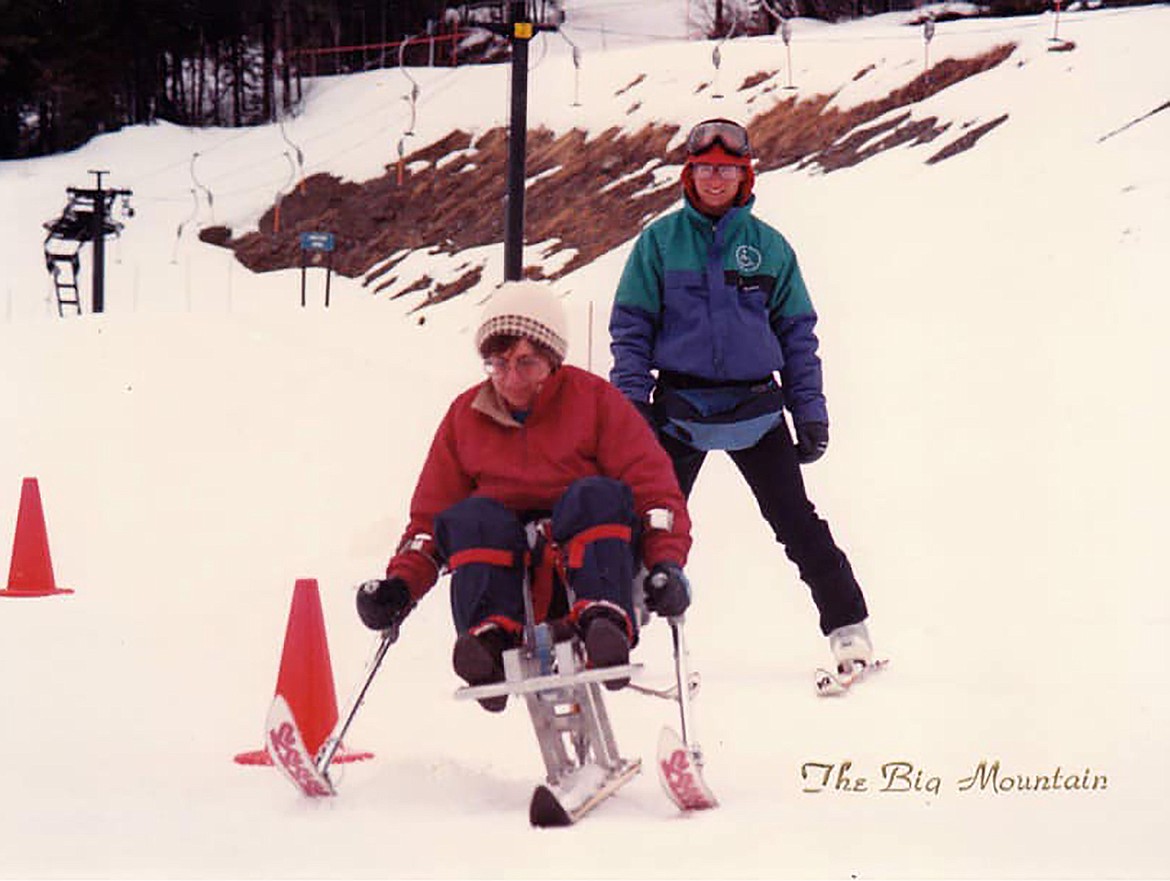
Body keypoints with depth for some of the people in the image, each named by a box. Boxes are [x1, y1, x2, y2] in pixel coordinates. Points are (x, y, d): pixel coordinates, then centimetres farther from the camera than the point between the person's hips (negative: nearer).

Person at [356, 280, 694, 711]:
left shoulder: (593, 399, 3)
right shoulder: (464, 416, 12)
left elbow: (653, 487, -2)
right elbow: (430, 514, 16)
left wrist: (667, 563, -20)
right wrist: (401, 583, -2)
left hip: (587, 558, -2)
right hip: (502, 566, 2)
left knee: (596, 498, -31)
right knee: (473, 518, -28)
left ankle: (604, 624, -50)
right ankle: (489, 634, -46)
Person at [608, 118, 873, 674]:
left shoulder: (769, 247, 6)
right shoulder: (659, 241, 4)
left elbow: (797, 332, 10)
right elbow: (630, 326, 4)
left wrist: (810, 411, 3)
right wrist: (631, 401, -6)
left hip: (756, 410, 0)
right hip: (679, 408, 0)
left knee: (796, 522, -3)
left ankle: (849, 629, 3)